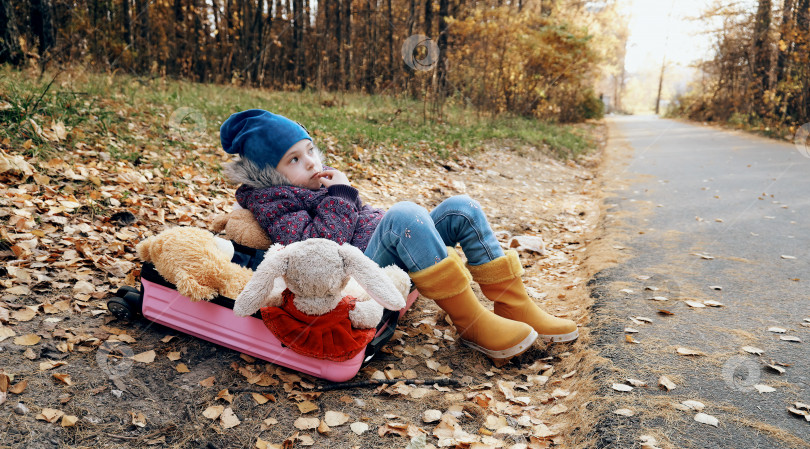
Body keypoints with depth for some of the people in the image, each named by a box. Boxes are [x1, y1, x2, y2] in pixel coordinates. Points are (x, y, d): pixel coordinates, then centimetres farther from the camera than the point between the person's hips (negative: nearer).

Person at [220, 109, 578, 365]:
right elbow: (318, 248, -21)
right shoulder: (270, 200, -4)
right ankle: (472, 324, -27)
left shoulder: (313, 179, 21)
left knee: (460, 207, -3)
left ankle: (515, 307, -6)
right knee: (404, 214, -34)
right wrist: (340, 193, -13)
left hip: (394, 258, 10)